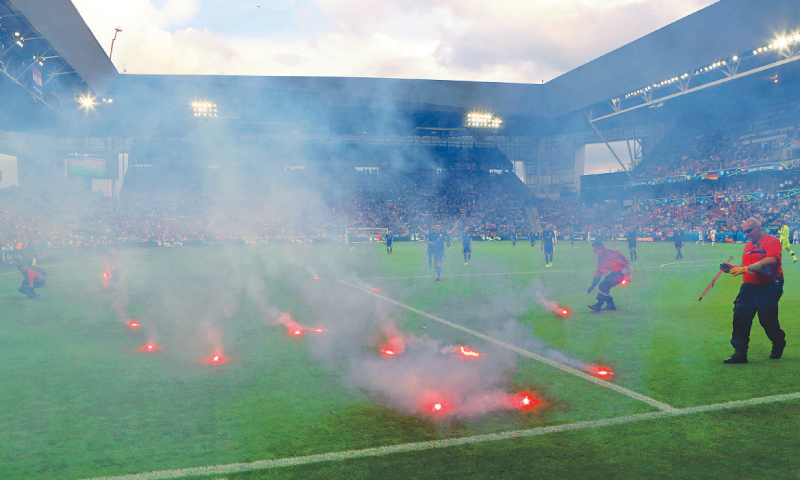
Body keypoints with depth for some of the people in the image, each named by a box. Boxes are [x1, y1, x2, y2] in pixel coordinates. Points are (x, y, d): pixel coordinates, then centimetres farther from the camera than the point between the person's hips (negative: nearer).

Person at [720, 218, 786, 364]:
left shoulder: (772, 241, -8)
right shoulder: (748, 245, 16)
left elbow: (771, 260, -25)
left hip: (768, 288, -6)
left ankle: (779, 346, 35)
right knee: (740, 318, -5)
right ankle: (740, 353, -1)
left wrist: (747, 268, -28)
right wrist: (733, 268, 3)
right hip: (748, 286, 7)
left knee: (768, 320, 4)